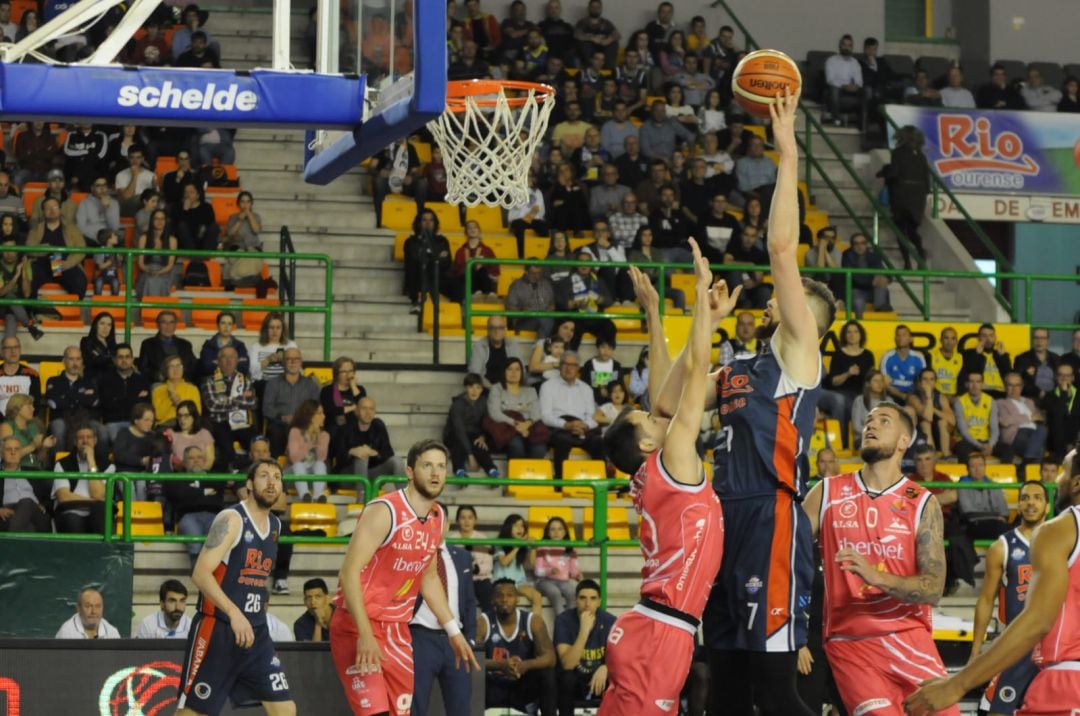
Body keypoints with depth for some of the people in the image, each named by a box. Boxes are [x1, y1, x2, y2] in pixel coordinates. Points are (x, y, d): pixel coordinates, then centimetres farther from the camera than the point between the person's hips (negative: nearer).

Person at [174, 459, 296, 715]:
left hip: (254, 631, 7)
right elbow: (200, 573, -22)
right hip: (217, 629, -7)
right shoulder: (231, 519, -12)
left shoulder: (275, 526, 13)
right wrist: (234, 613, -31)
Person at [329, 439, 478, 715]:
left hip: (397, 630, 8)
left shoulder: (437, 518, 7)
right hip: (357, 627, -8)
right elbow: (350, 572, -22)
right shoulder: (384, 511, -17)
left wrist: (453, 631, 20)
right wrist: (365, 633, -29)